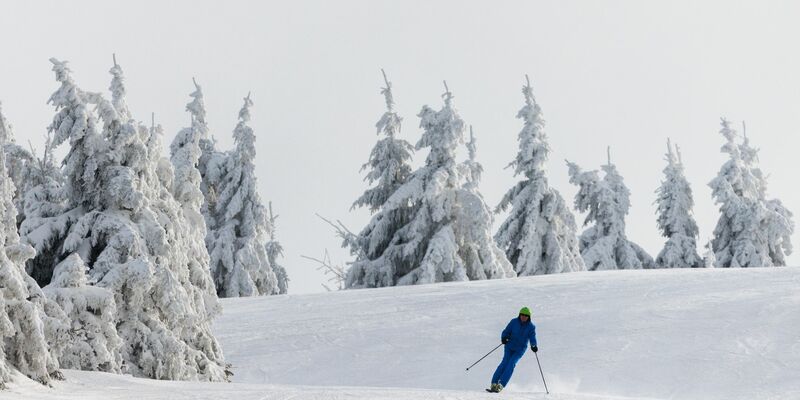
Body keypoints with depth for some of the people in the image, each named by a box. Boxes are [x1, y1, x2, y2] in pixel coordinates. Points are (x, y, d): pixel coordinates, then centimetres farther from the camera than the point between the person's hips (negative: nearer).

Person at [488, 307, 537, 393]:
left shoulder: (531, 327, -1)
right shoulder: (514, 322, -1)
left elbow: (532, 337, -11)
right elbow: (506, 332, 0)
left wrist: (533, 346, -31)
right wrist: (504, 338, -22)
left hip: (520, 349, 0)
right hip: (510, 346, 1)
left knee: (511, 364, -18)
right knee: (505, 362, -17)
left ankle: (500, 385, -22)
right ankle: (494, 383, -15)